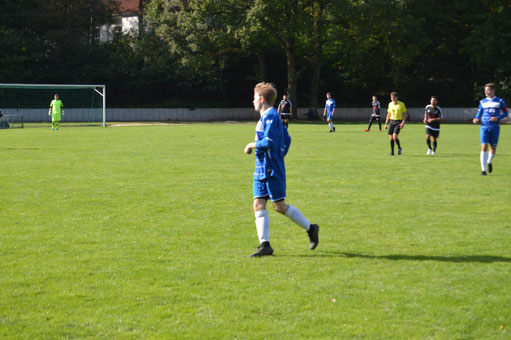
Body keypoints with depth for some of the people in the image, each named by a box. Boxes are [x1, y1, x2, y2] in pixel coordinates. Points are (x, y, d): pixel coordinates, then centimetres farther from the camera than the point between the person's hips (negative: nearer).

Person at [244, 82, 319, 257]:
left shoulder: (271, 116, -13)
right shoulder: (266, 117, 17)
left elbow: (268, 142, -23)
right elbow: (286, 139, 24)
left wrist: (251, 145, -9)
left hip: (272, 170, -10)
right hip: (261, 170, 10)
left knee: (279, 206, -4)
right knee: (258, 205, 0)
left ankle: (310, 228, 12)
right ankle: (265, 245, -3)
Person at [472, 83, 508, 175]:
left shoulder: (500, 101, 2)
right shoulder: (482, 102, 8)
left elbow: (506, 113, 4)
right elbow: (479, 113, 15)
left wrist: (498, 118, -14)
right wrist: (476, 119, -7)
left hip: (495, 128, 0)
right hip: (484, 127, 0)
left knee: (493, 148, 6)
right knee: (484, 147, -12)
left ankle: (489, 162, 37)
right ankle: (483, 169, -10)